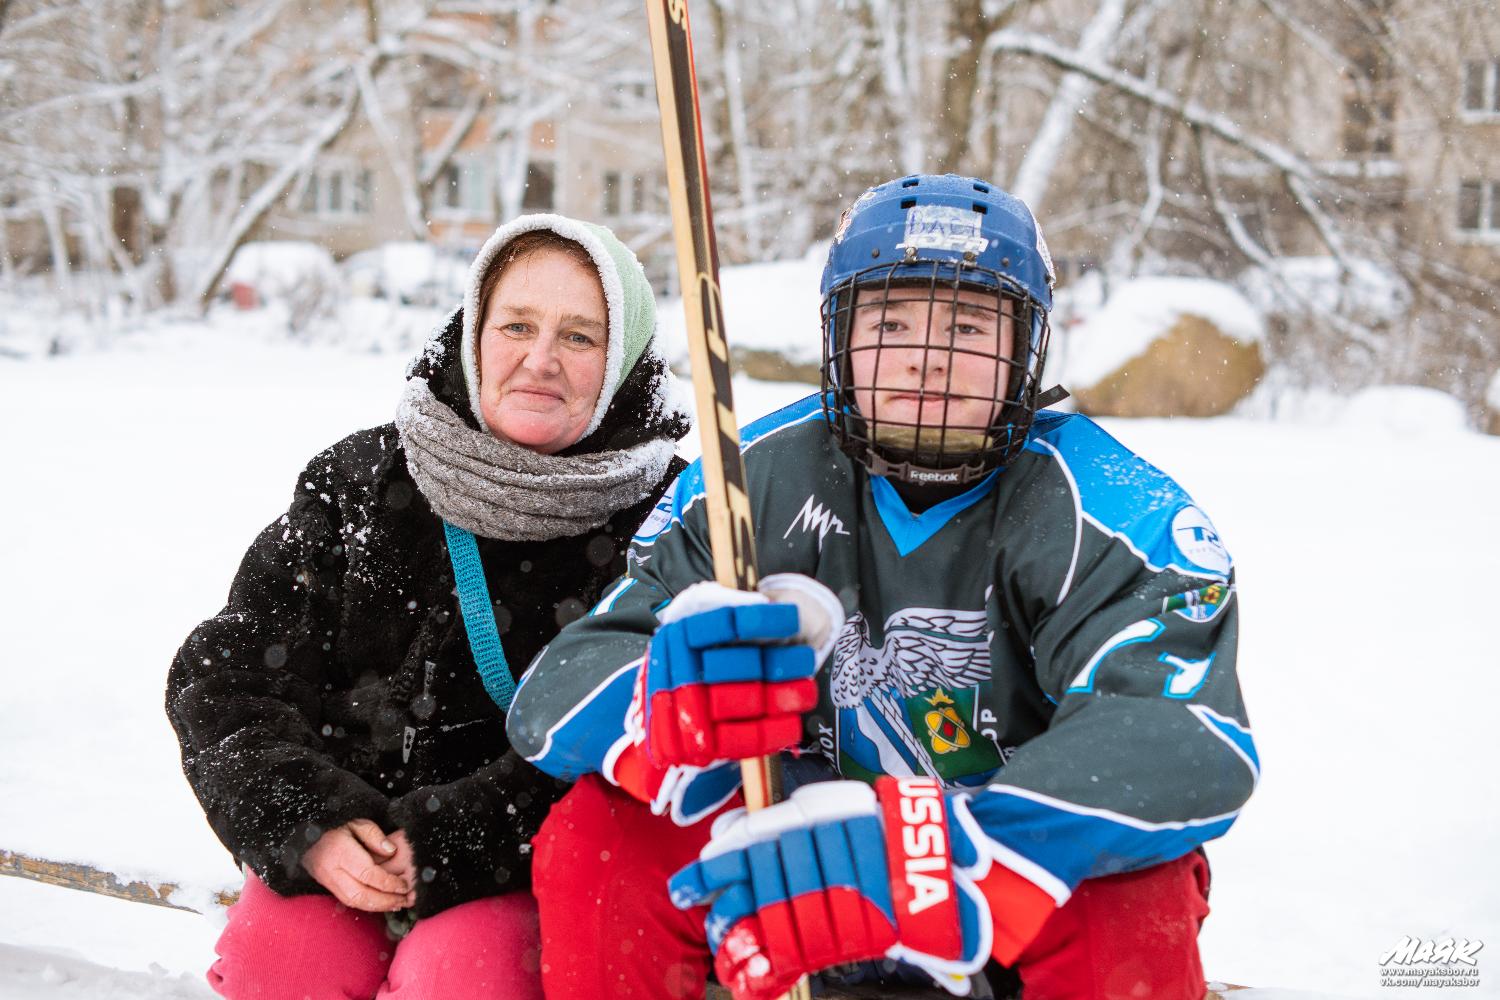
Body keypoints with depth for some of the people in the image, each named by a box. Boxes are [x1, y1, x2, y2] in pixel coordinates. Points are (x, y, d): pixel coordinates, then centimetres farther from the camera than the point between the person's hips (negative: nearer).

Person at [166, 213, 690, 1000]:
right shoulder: (361, 481, 3)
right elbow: (225, 679, 3)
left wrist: (447, 846, -21)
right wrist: (309, 827, -13)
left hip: (538, 873, -2)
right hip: (344, 852, 3)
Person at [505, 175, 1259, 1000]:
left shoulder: (1109, 507, -16)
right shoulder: (755, 481, -9)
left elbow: (1195, 745, -34)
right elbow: (553, 698, -15)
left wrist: (955, 850, -50)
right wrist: (667, 702, -41)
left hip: (1032, 929, -1)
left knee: (1130, 893, -33)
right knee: (594, 831, -22)